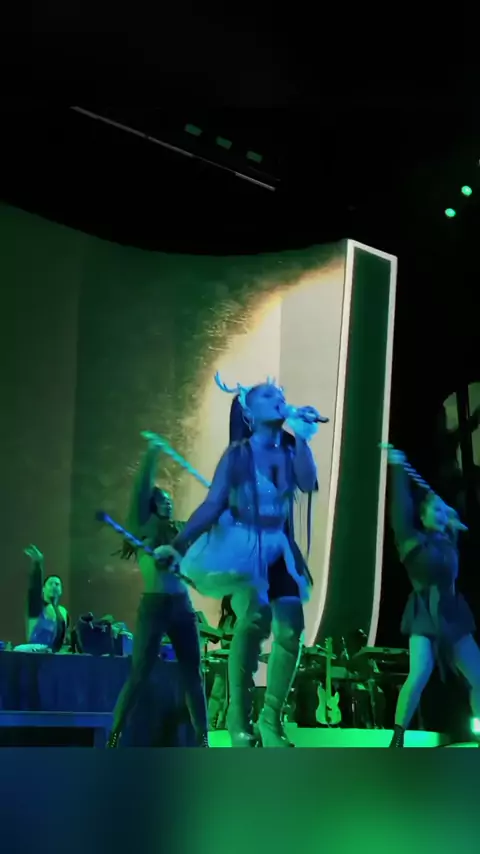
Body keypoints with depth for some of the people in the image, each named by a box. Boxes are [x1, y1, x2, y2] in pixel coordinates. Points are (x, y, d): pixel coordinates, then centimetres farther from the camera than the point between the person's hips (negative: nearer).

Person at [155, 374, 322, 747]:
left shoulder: (290, 448, 6)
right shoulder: (238, 453, -3)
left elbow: (308, 484, -11)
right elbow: (212, 505, -5)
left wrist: (302, 439, -13)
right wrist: (179, 544, -12)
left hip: (279, 549, 5)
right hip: (242, 544, -5)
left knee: (290, 631, -7)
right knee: (255, 616, -28)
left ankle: (271, 718, 7)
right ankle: (239, 715, -17)